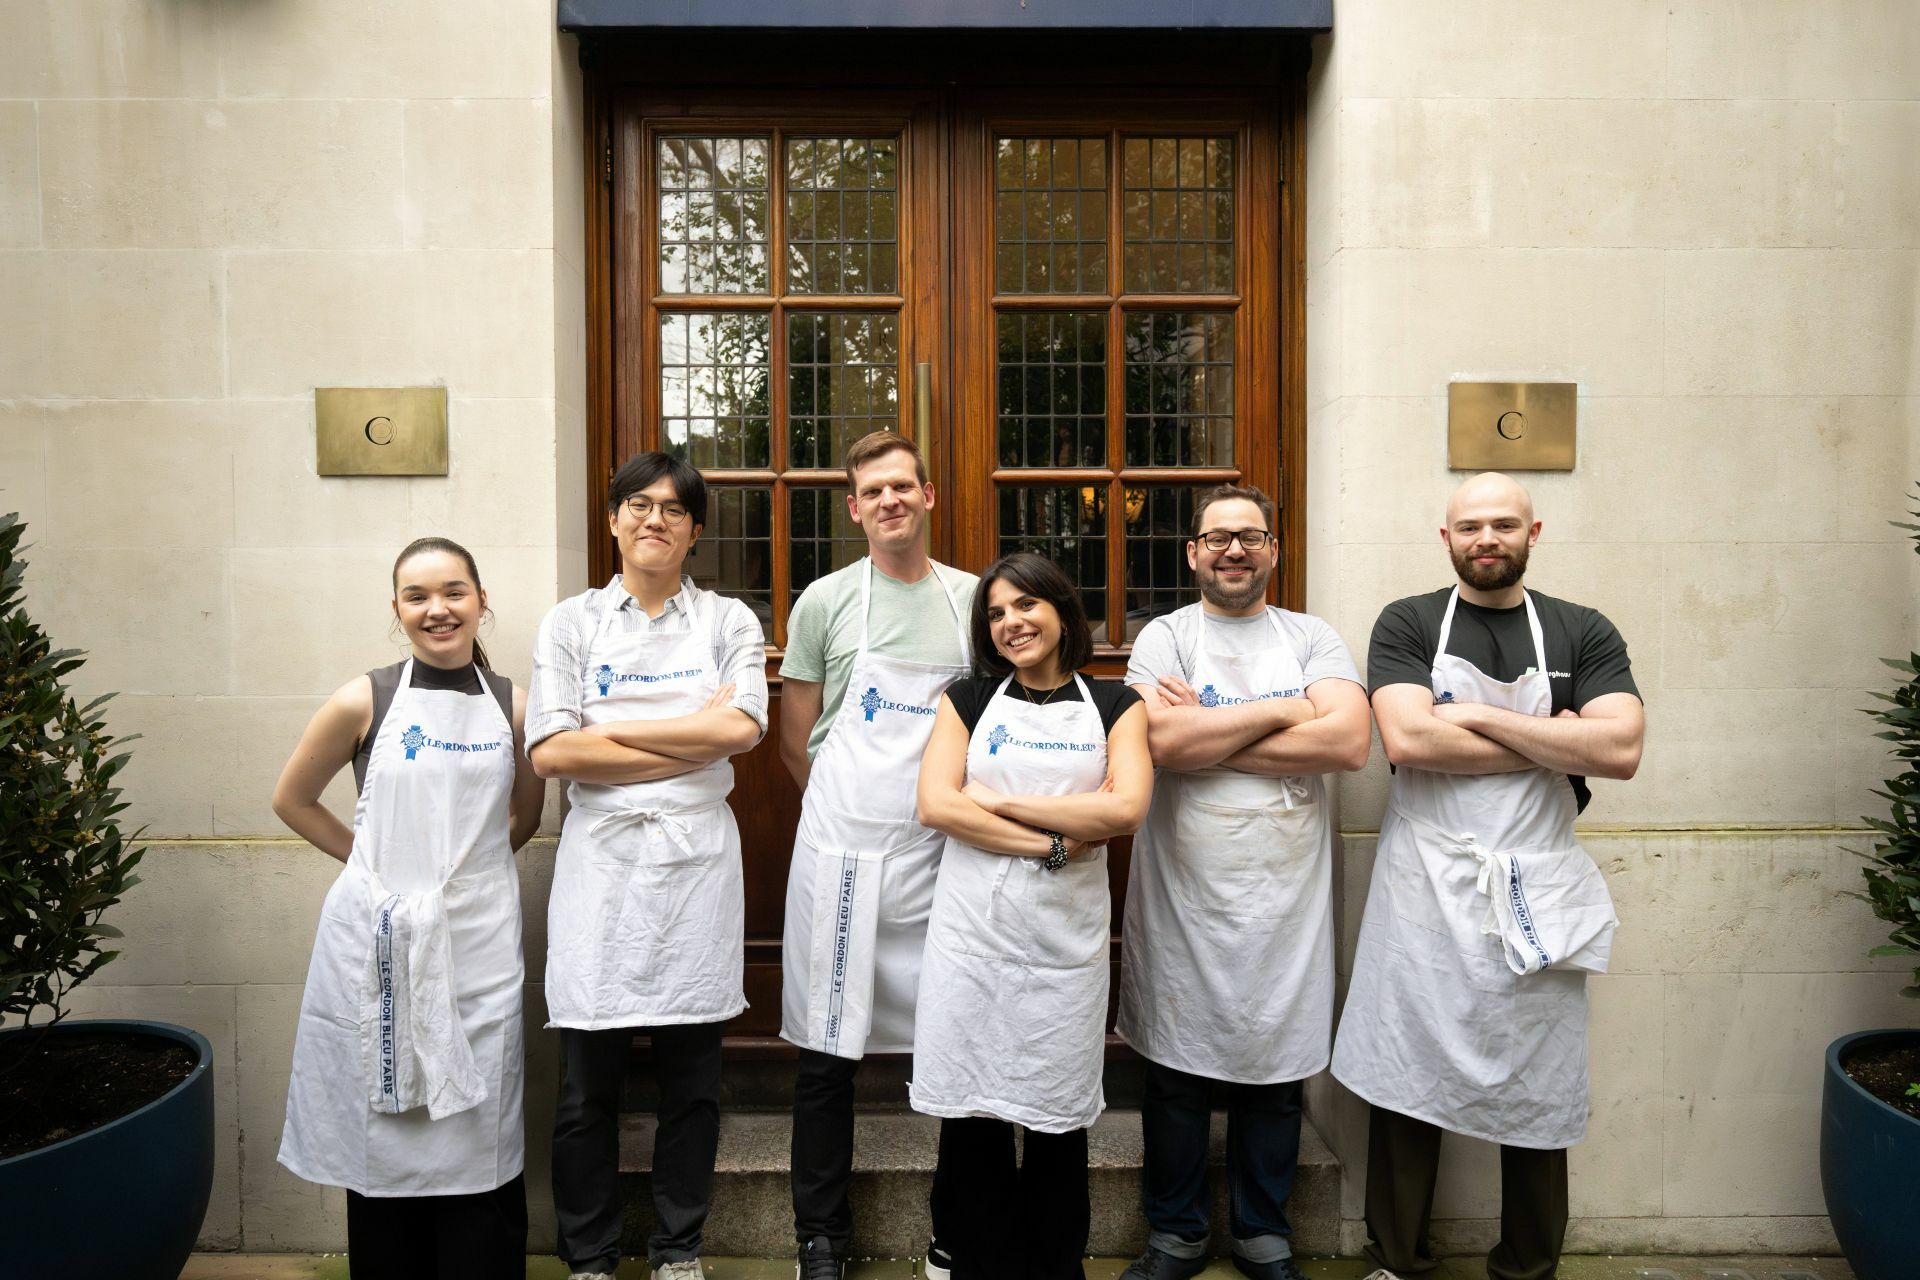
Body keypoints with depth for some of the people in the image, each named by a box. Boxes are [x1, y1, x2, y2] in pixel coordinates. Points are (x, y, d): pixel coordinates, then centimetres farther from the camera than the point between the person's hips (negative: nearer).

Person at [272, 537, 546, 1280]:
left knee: (477, 1129, 5)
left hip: (477, 940, 1)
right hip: (378, 940, 0)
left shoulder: (513, 707, 2)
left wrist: (465, 859, 5)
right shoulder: (364, 701, -2)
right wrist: (373, 860, 4)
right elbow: (293, 800, 9)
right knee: (381, 1126, 8)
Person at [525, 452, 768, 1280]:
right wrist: (692, 743, -9)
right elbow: (551, 752, -6)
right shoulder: (571, 622, 6)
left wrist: (613, 729, -8)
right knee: (587, 1081, 6)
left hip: (695, 858, 0)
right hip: (601, 857, 0)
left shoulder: (728, 622, 7)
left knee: (692, 1077, 9)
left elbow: (742, 727, -10)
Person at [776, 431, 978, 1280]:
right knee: (827, 1047, 6)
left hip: (943, 850, 2)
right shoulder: (825, 602, 1)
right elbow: (796, 742, 7)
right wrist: (856, 807, 9)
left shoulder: (973, 600, 6)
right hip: (841, 849, -1)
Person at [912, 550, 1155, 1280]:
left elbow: (1126, 809, -11)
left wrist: (998, 799, -9)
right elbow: (935, 805, -7)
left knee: (1056, 1122, 9)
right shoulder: (969, 699, 7)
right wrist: (1053, 843, -12)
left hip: (1065, 939, 0)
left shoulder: (1115, 705, 6)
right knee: (970, 1119, 6)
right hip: (972, 930, 1)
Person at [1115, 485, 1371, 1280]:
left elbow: (1349, 739, -13)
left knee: (1275, 1078, 13)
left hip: (1285, 900, 2)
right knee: (1178, 1075, 10)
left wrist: (1207, 735, -14)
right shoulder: (1165, 637, 0)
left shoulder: (1312, 639, 5)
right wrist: (1283, 711, -12)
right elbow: (1162, 742, -19)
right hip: (1185, 897, -1)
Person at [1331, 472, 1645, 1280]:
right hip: (1422, 891, -1)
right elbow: (1407, 740, -14)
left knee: (1537, 1094, 11)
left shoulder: (1583, 634, 7)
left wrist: (1477, 715, -12)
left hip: (1537, 894, 2)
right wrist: (1551, 746, -9)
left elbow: (1621, 750, -9)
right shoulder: (1408, 624, 2)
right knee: (1406, 1086, 7)